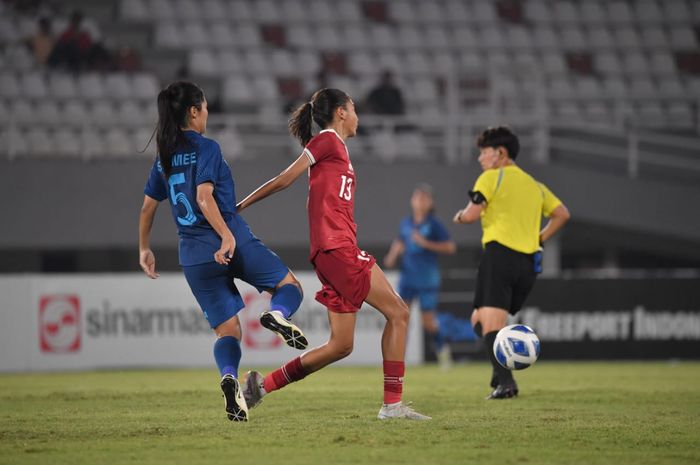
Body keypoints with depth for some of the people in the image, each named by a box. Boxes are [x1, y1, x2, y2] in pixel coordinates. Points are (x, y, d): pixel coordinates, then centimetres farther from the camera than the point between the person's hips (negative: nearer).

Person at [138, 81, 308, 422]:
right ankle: (277, 315, -25)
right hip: (233, 244, -5)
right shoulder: (206, 148, -5)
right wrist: (227, 236, -26)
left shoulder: (164, 158, 13)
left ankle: (229, 377, -24)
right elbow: (204, 198, -19)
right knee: (290, 286, 11)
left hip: (193, 256, 5)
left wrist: (144, 250, 31)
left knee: (227, 330, 7)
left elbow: (148, 208, 19)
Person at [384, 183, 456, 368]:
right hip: (408, 278, 3)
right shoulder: (405, 223, 6)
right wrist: (393, 255, 5)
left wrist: (426, 243, -17)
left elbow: (450, 247, -9)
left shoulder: (434, 224, -6)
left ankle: (441, 348, 30)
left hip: (427, 280, -3)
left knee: (428, 322, 1)